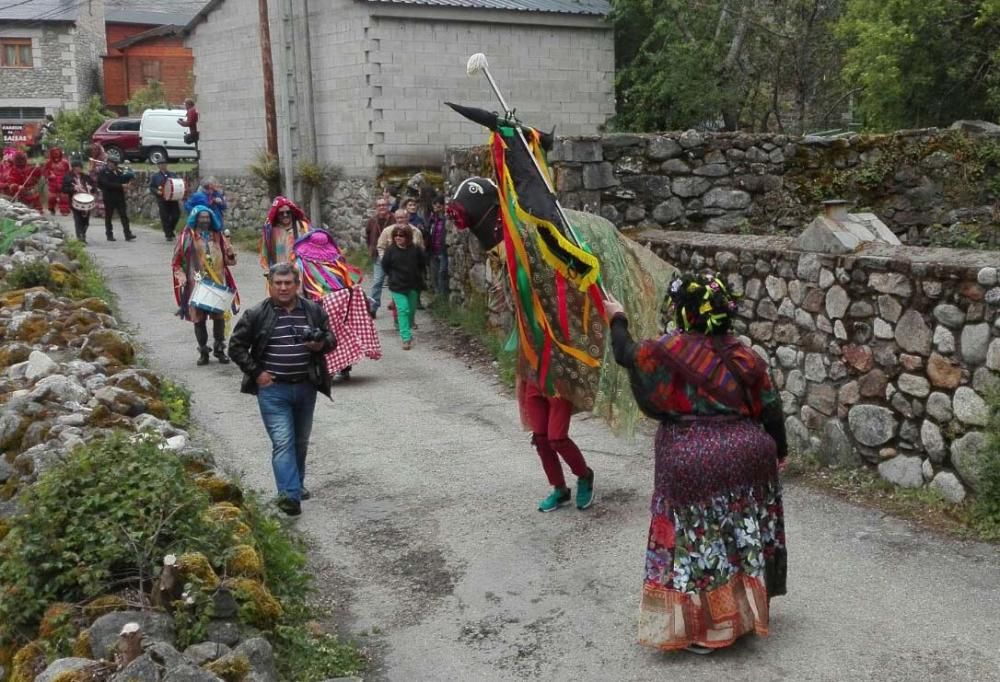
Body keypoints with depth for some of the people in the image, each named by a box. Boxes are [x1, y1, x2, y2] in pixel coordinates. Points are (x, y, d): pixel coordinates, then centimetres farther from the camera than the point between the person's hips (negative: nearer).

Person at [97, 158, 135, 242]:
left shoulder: (118, 171, 12)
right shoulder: (103, 172, -5)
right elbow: (107, 184, -17)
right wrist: (120, 186, -21)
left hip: (120, 197, 4)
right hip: (109, 197, -4)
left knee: (124, 215, -3)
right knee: (108, 216, 5)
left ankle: (128, 234, -7)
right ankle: (109, 235, 12)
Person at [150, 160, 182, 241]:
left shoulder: (173, 174, 16)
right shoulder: (154, 176, 7)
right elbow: (151, 187, 4)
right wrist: (157, 192, -15)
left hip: (173, 199, 3)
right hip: (162, 200, -3)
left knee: (176, 215, -1)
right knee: (165, 218, -4)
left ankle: (171, 230, 25)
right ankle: (168, 235, 4)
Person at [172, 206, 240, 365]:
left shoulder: (217, 235, 11)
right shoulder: (188, 236, 1)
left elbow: (230, 260, 12)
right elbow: (176, 262, 4)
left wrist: (228, 248, -8)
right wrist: (182, 277, -10)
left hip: (218, 283, 2)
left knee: (219, 316, 2)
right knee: (199, 318, 2)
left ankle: (219, 349, 16)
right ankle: (203, 352, 13)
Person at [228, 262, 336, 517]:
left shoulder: (313, 311, 3)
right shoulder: (256, 314, -5)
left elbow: (331, 338, 14)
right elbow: (236, 346, 0)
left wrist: (322, 344, -10)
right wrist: (256, 372, -8)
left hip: (306, 388, 4)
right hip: (273, 389, -4)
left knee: (301, 441, 17)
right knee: (283, 442, -13)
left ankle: (297, 485, 35)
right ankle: (290, 494, -18)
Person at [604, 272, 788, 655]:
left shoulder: (669, 351, -10)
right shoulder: (740, 355, 2)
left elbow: (626, 354, 7)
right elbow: (770, 407, 6)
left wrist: (617, 318, 24)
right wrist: (778, 450, 20)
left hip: (690, 462, -5)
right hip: (743, 454, 5)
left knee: (696, 541, 6)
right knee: (739, 537, 19)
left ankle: (703, 629, 14)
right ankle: (744, 612, 35)